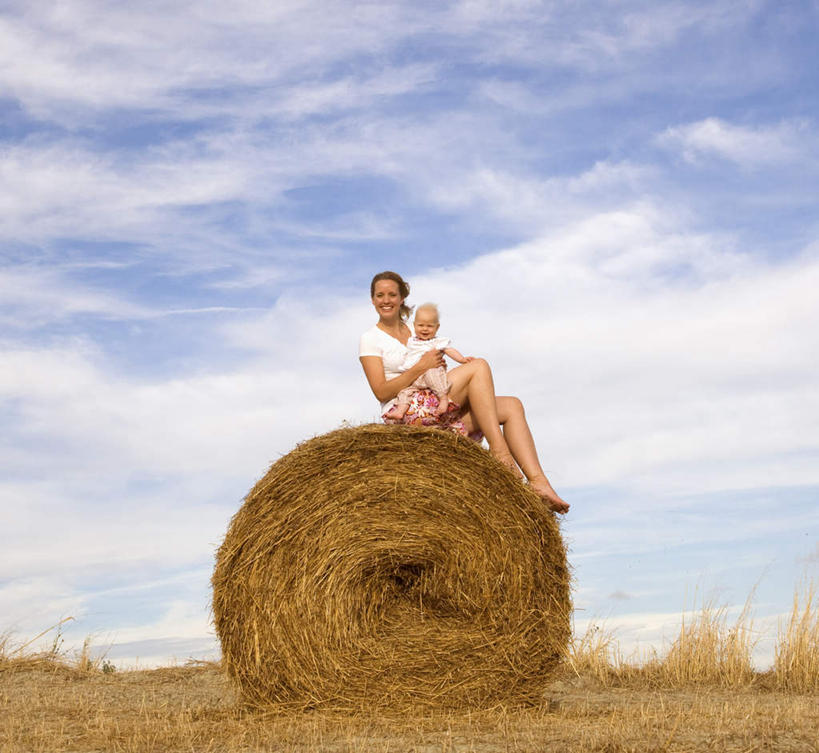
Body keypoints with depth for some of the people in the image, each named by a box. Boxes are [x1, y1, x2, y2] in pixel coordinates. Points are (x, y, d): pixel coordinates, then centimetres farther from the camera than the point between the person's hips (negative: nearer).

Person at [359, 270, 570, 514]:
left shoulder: (416, 333, 23)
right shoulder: (370, 339, 3)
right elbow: (381, 392, -9)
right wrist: (421, 366, -16)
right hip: (404, 415, -7)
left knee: (511, 406, -9)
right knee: (479, 366, -21)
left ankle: (537, 481, -22)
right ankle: (498, 449, -27)